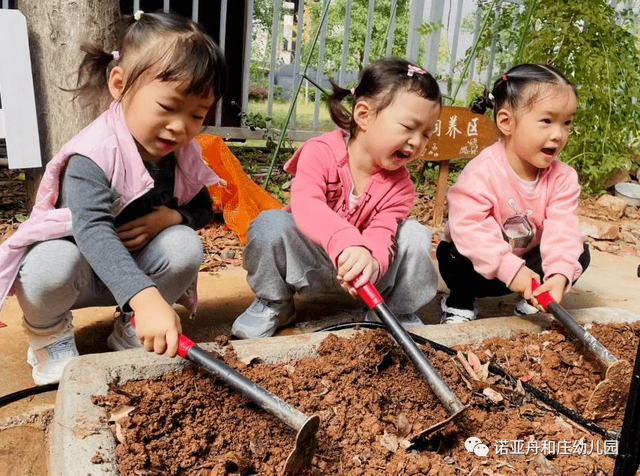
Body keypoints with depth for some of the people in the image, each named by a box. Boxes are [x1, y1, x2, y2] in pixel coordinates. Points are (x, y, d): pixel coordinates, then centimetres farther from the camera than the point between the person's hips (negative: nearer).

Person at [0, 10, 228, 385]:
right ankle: (49, 336, -1)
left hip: (135, 268, 5)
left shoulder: (183, 153, -9)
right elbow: (93, 231, -46)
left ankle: (132, 331, 1)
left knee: (186, 245, -23)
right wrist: (147, 299, -62)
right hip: (79, 263, -5)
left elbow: (203, 207, 5)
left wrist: (171, 216, -22)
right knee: (51, 266, -38)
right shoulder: (94, 154, -31)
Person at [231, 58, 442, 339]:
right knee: (270, 224, -31)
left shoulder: (399, 185, -11)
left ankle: (399, 314, 0)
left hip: (357, 265, 3)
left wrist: (371, 260, -51)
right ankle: (273, 304, -5)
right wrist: (346, 243, -59)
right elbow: (305, 206, -40)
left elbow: (381, 234, -25)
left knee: (415, 235, -19)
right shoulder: (321, 152, -22)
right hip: (307, 258, -2)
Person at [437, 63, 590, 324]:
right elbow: (467, 226, -36)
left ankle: (532, 301, 10)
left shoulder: (562, 177, -13)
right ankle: (460, 302, -1)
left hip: (528, 259, 4)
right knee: (454, 256, -32)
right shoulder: (483, 171, -29)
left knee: (579, 255, -12)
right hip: (484, 266, -4)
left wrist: (560, 274, -40)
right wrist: (510, 269, -41)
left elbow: (562, 230, -22)